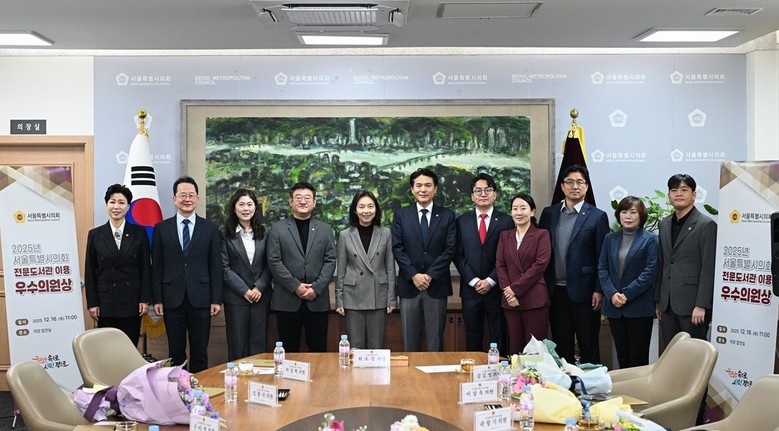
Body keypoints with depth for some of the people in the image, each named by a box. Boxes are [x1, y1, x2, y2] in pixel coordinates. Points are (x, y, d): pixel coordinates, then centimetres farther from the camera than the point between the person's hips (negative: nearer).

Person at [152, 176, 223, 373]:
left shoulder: (210, 228, 4)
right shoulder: (161, 228, 5)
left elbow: (216, 266, 2)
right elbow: (157, 266, 5)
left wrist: (216, 299, -2)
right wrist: (157, 299, -1)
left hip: (200, 299, 0)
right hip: (172, 298, 1)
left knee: (200, 352, 5)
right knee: (175, 352, 9)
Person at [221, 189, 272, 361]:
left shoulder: (264, 233, 7)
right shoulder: (226, 234, -3)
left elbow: (269, 265, 6)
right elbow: (224, 267, -5)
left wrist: (260, 287, -8)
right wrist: (244, 290, -11)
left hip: (261, 296, 3)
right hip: (236, 297, -2)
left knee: (258, 344, 7)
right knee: (237, 344, 4)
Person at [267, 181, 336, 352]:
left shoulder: (325, 229, 10)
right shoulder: (277, 228, 5)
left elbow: (330, 261, 4)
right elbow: (274, 261, -3)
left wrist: (316, 288, -9)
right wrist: (295, 286, -11)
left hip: (317, 300, 1)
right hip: (287, 300, -1)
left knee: (318, 349, 5)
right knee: (289, 350, 5)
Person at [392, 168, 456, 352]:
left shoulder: (447, 216, 4)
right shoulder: (401, 215, 5)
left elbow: (449, 250, -2)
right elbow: (397, 249, -1)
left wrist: (430, 275, -11)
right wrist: (414, 275, -12)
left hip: (437, 285, 0)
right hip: (409, 285, 0)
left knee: (435, 341, 6)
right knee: (410, 340, 6)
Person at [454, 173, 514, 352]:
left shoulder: (506, 221, 1)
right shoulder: (462, 221, 7)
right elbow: (458, 255, 3)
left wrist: (491, 281, -9)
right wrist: (473, 281, -7)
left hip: (496, 288, -1)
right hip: (470, 288, 2)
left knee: (498, 339, 4)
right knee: (472, 339, 8)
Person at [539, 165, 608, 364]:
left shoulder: (597, 217, -1)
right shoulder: (549, 213, 8)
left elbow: (602, 257, -3)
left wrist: (599, 290, -8)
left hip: (583, 291, -3)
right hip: (556, 291, 3)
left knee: (588, 346, 5)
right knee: (561, 346, 10)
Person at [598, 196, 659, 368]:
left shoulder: (650, 240, -3)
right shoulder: (610, 239, 11)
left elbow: (650, 271, -10)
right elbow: (602, 268, 7)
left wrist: (627, 294, -15)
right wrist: (612, 293, -8)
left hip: (639, 307, -4)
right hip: (614, 306, 4)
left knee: (638, 357, 1)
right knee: (621, 355, 11)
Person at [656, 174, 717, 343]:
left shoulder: (706, 225, -7)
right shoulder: (664, 224, 13)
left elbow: (708, 268, -11)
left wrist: (701, 305, -15)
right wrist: (658, 300, 13)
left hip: (692, 304, -6)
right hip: (668, 304, 6)